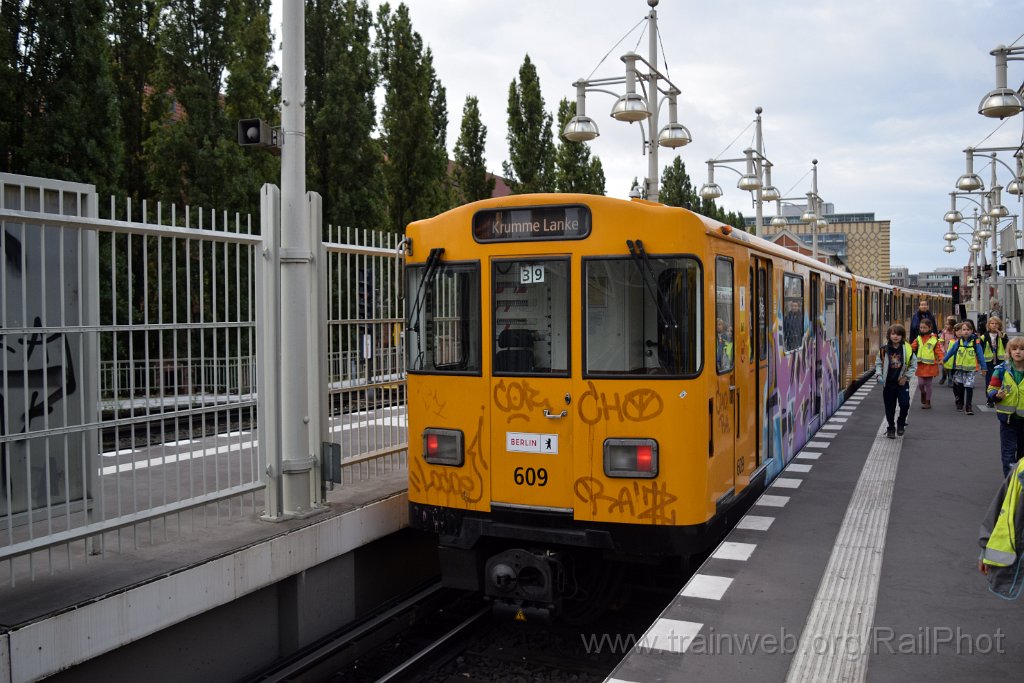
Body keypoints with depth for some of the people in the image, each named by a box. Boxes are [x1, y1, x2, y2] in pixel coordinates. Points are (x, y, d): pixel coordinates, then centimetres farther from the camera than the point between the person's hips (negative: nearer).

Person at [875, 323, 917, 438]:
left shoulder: (907, 349, -5)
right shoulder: (884, 350, -4)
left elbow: (914, 365, 4)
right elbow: (878, 363, 6)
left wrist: (906, 376, -3)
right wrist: (879, 375, -9)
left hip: (902, 382, -1)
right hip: (888, 382, 1)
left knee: (905, 403, -13)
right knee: (889, 406, 7)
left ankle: (901, 422, 14)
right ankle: (891, 428, 22)